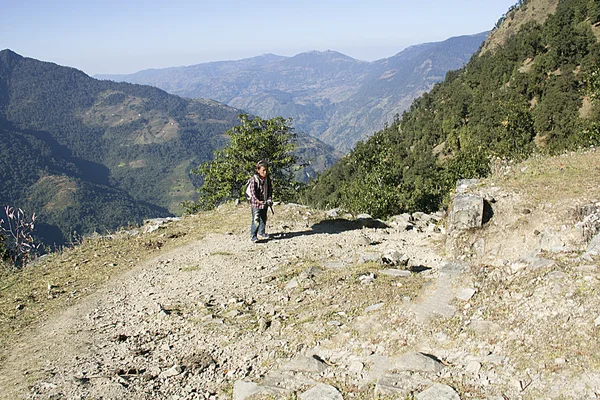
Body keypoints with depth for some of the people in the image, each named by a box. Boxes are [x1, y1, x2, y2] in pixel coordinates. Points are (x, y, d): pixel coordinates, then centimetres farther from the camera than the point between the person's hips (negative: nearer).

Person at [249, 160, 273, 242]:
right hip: (256, 204, -6)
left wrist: (269, 199, -2)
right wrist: (258, 201, -28)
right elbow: (252, 191, -19)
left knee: (263, 219, 13)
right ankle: (253, 236, 7)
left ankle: (261, 233, 27)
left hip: (265, 203, 6)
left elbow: (270, 190, 12)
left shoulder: (268, 179, 4)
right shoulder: (254, 179, -15)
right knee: (256, 220, -3)